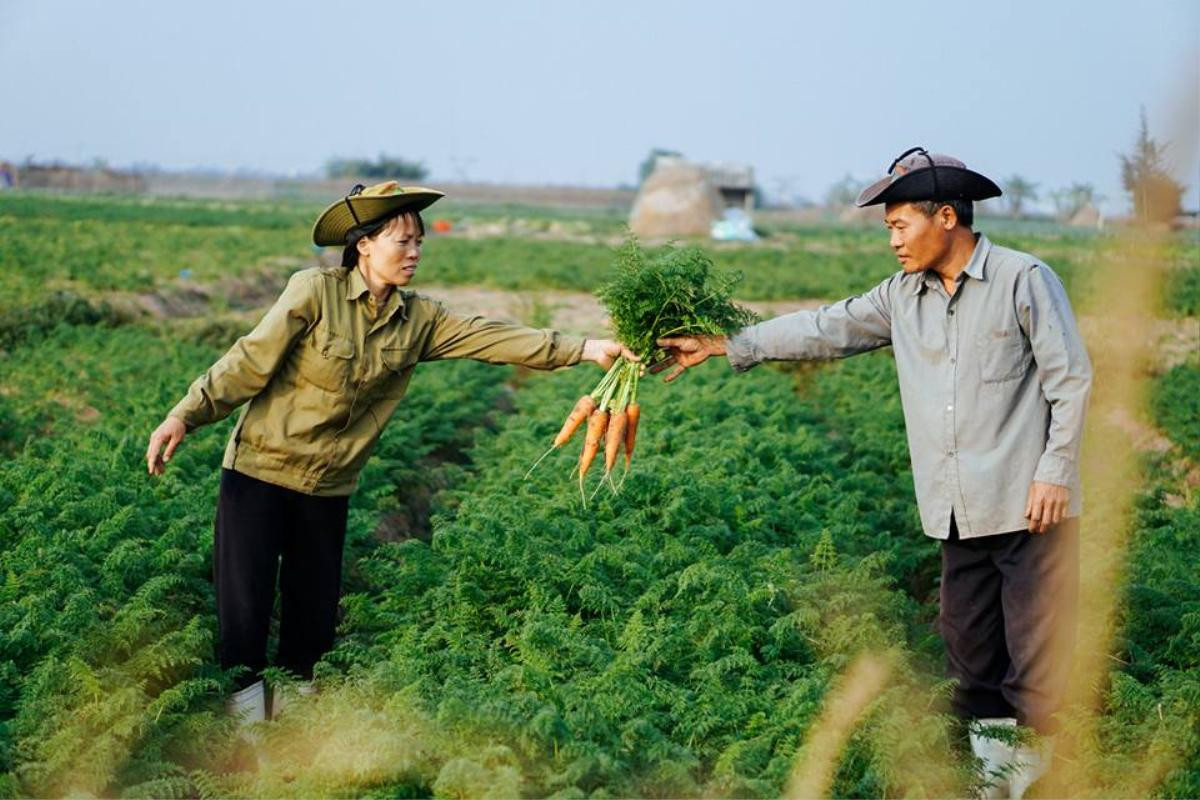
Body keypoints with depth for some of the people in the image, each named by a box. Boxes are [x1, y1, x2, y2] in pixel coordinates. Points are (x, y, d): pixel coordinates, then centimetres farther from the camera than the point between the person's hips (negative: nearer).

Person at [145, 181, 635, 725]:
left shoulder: (419, 320, 1)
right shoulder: (315, 291, -13)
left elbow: (494, 339, -8)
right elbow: (250, 360, -12)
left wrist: (584, 349, -17)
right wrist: (184, 416, -15)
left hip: (330, 487, 5)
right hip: (260, 471, -4)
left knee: (315, 609, 10)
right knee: (245, 604, -5)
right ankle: (244, 710, 11)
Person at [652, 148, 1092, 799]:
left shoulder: (1023, 280, -7)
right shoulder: (904, 296, 10)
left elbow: (1071, 379, -7)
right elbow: (825, 330, 12)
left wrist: (1056, 471, -13)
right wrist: (722, 345, 8)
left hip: (1028, 501, -6)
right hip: (960, 510, 6)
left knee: (1037, 635, -2)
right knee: (967, 634, 10)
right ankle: (989, 747, 21)